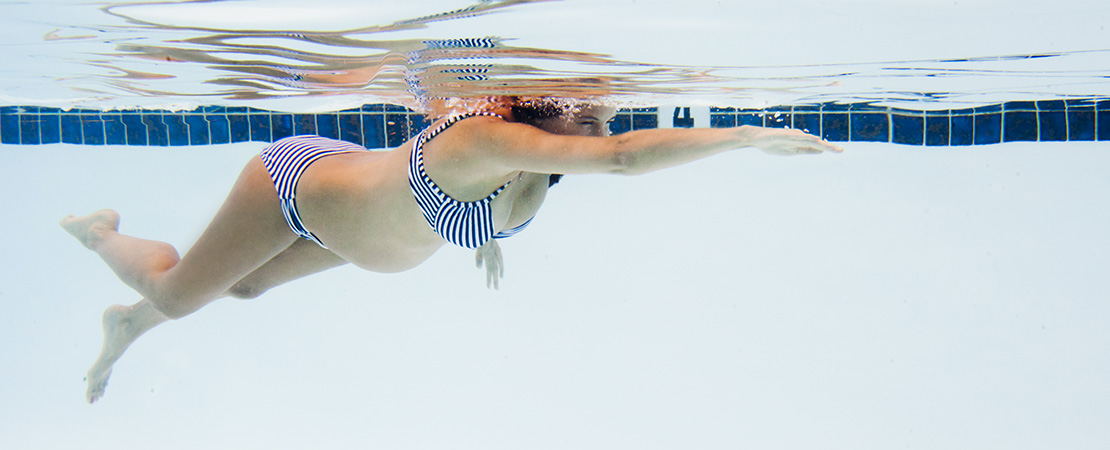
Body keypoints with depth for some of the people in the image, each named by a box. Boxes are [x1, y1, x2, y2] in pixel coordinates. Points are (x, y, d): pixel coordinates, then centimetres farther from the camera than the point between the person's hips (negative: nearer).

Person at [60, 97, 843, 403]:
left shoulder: (537, 172, -19)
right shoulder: (486, 137, -44)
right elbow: (624, 157, -56)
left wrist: (492, 234, 7)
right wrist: (748, 135, -53)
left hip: (348, 173, 7)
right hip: (295, 181, -7)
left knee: (244, 288, 29)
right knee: (175, 293, 14)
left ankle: (128, 320, 57)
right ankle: (98, 228, 46)